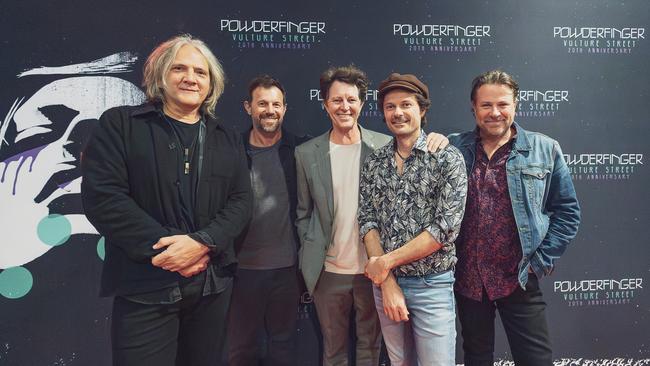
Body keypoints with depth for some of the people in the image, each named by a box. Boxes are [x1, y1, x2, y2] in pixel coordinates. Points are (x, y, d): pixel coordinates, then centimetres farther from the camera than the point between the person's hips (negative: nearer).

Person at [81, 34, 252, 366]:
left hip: (214, 282, 4)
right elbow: (101, 196, -10)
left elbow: (241, 200, 3)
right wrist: (166, 250, -15)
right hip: (144, 287, -3)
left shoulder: (227, 139, 10)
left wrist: (202, 242, -15)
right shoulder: (120, 123, 0)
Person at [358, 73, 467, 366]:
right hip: (384, 282, 4)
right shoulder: (374, 163, 3)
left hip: (431, 285, -3)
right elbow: (367, 221, -1)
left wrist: (386, 262, -14)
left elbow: (445, 228, -15)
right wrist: (387, 282, -11)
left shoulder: (447, 158, -8)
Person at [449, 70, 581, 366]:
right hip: (467, 278, 2)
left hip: (520, 279, -1)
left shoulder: (545, 150, -1)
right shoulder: (453, 148, 1)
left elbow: (567, 211, 3)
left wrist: (541, 261, -4)